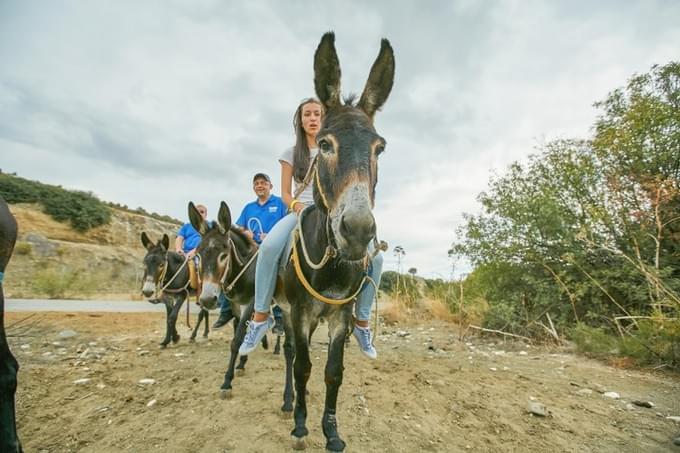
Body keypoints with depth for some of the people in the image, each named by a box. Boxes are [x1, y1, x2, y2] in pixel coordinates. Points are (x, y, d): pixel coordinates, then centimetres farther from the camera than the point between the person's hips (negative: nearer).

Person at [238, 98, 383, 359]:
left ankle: (362, 321, -4)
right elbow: (285, 193, 9)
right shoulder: (292, 154, 13)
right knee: (269, 247, -35)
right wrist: (297, 206, -14)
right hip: (301, 212, 0)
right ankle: (261, 316, -18)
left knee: (374, 257, -23)